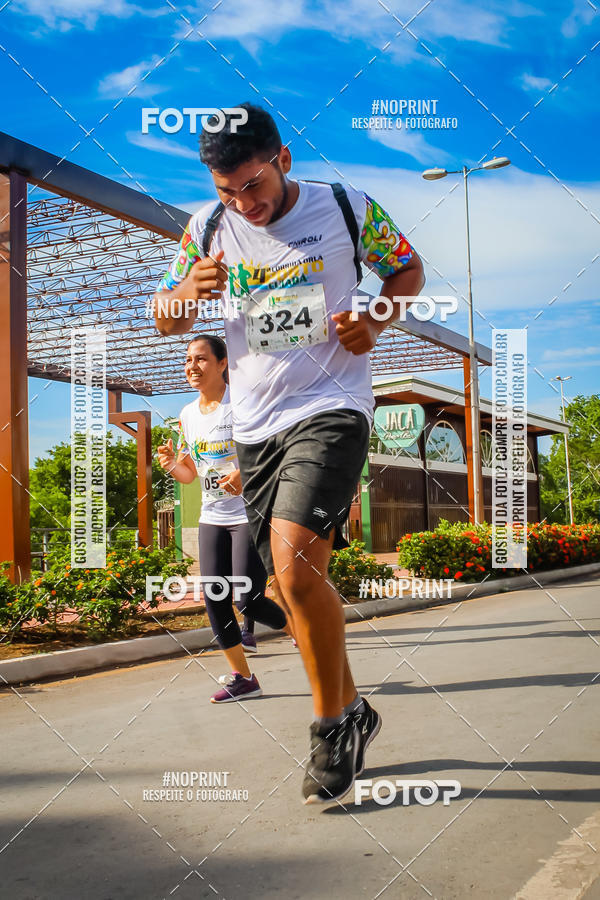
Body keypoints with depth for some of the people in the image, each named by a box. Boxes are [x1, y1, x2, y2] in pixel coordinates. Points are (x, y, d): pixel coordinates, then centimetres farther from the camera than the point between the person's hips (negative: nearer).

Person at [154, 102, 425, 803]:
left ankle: (333, 721, -2)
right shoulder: (209, 227, 5)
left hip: (331, 409, -5)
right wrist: (188, 293, -14)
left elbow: (407, 268, 13)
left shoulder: (345, 208, -2)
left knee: (293, 562, -23)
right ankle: (352, 711, 28)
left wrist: (375, 322, -7)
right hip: (255, 425, 5)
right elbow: (163, 319, 10)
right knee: (293, 585, 8)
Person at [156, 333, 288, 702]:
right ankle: (243, 677, 16)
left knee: (248, 600, -10)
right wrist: (171, 464, -5)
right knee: (214, 599, 2)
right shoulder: (187, 415, 9)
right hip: (212, 519, 7)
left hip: (251, 515, -6)